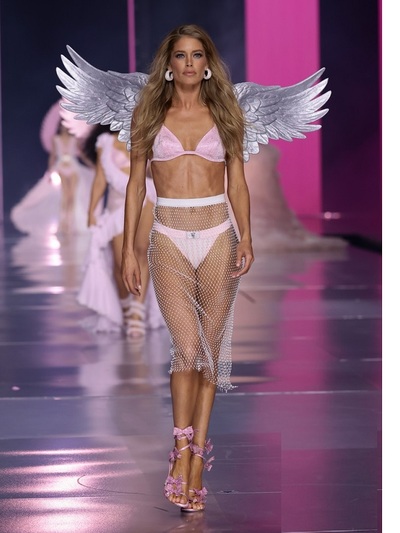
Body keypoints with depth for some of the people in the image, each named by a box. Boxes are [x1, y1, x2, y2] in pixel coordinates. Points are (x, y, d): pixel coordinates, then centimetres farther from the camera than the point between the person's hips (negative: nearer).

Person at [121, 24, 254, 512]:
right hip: (169, 238, -1)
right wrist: (128, 249, 1)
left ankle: (195, 462, 10)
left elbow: (237, 182, 8)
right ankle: (184, 450, 0)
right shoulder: (150, 115, 7)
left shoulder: (225, 114, 9)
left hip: (218, 235, 1)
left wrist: (245, 237, -7)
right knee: (187, 348, -13)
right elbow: (136, 184, 7)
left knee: (209, 349, 3)